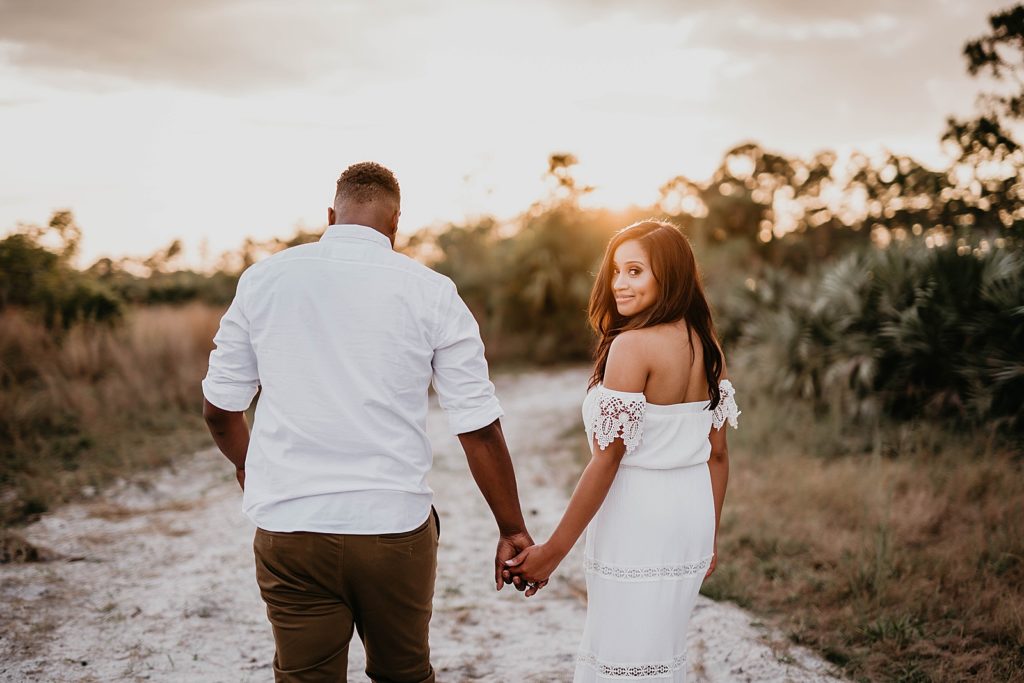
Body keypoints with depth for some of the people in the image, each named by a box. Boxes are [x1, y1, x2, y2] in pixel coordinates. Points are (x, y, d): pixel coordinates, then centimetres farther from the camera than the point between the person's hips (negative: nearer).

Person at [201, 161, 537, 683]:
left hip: (289, 527, 1)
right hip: (395, 525, -1)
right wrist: (512, 529, 7)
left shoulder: (263, 280, 2)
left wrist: (246, 466, 30)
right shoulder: (431, 292, -3)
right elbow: (479, 428, -4)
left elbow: (220, 409, 10)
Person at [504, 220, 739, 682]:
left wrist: (553, 551, -13)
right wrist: (709, 537, 21)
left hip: (636, 519, -8)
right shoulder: (707, 346, 7)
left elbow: (607, 457, -18)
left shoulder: (632, 345, -16)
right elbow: (717, 453, 11)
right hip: (691, 516, 8)